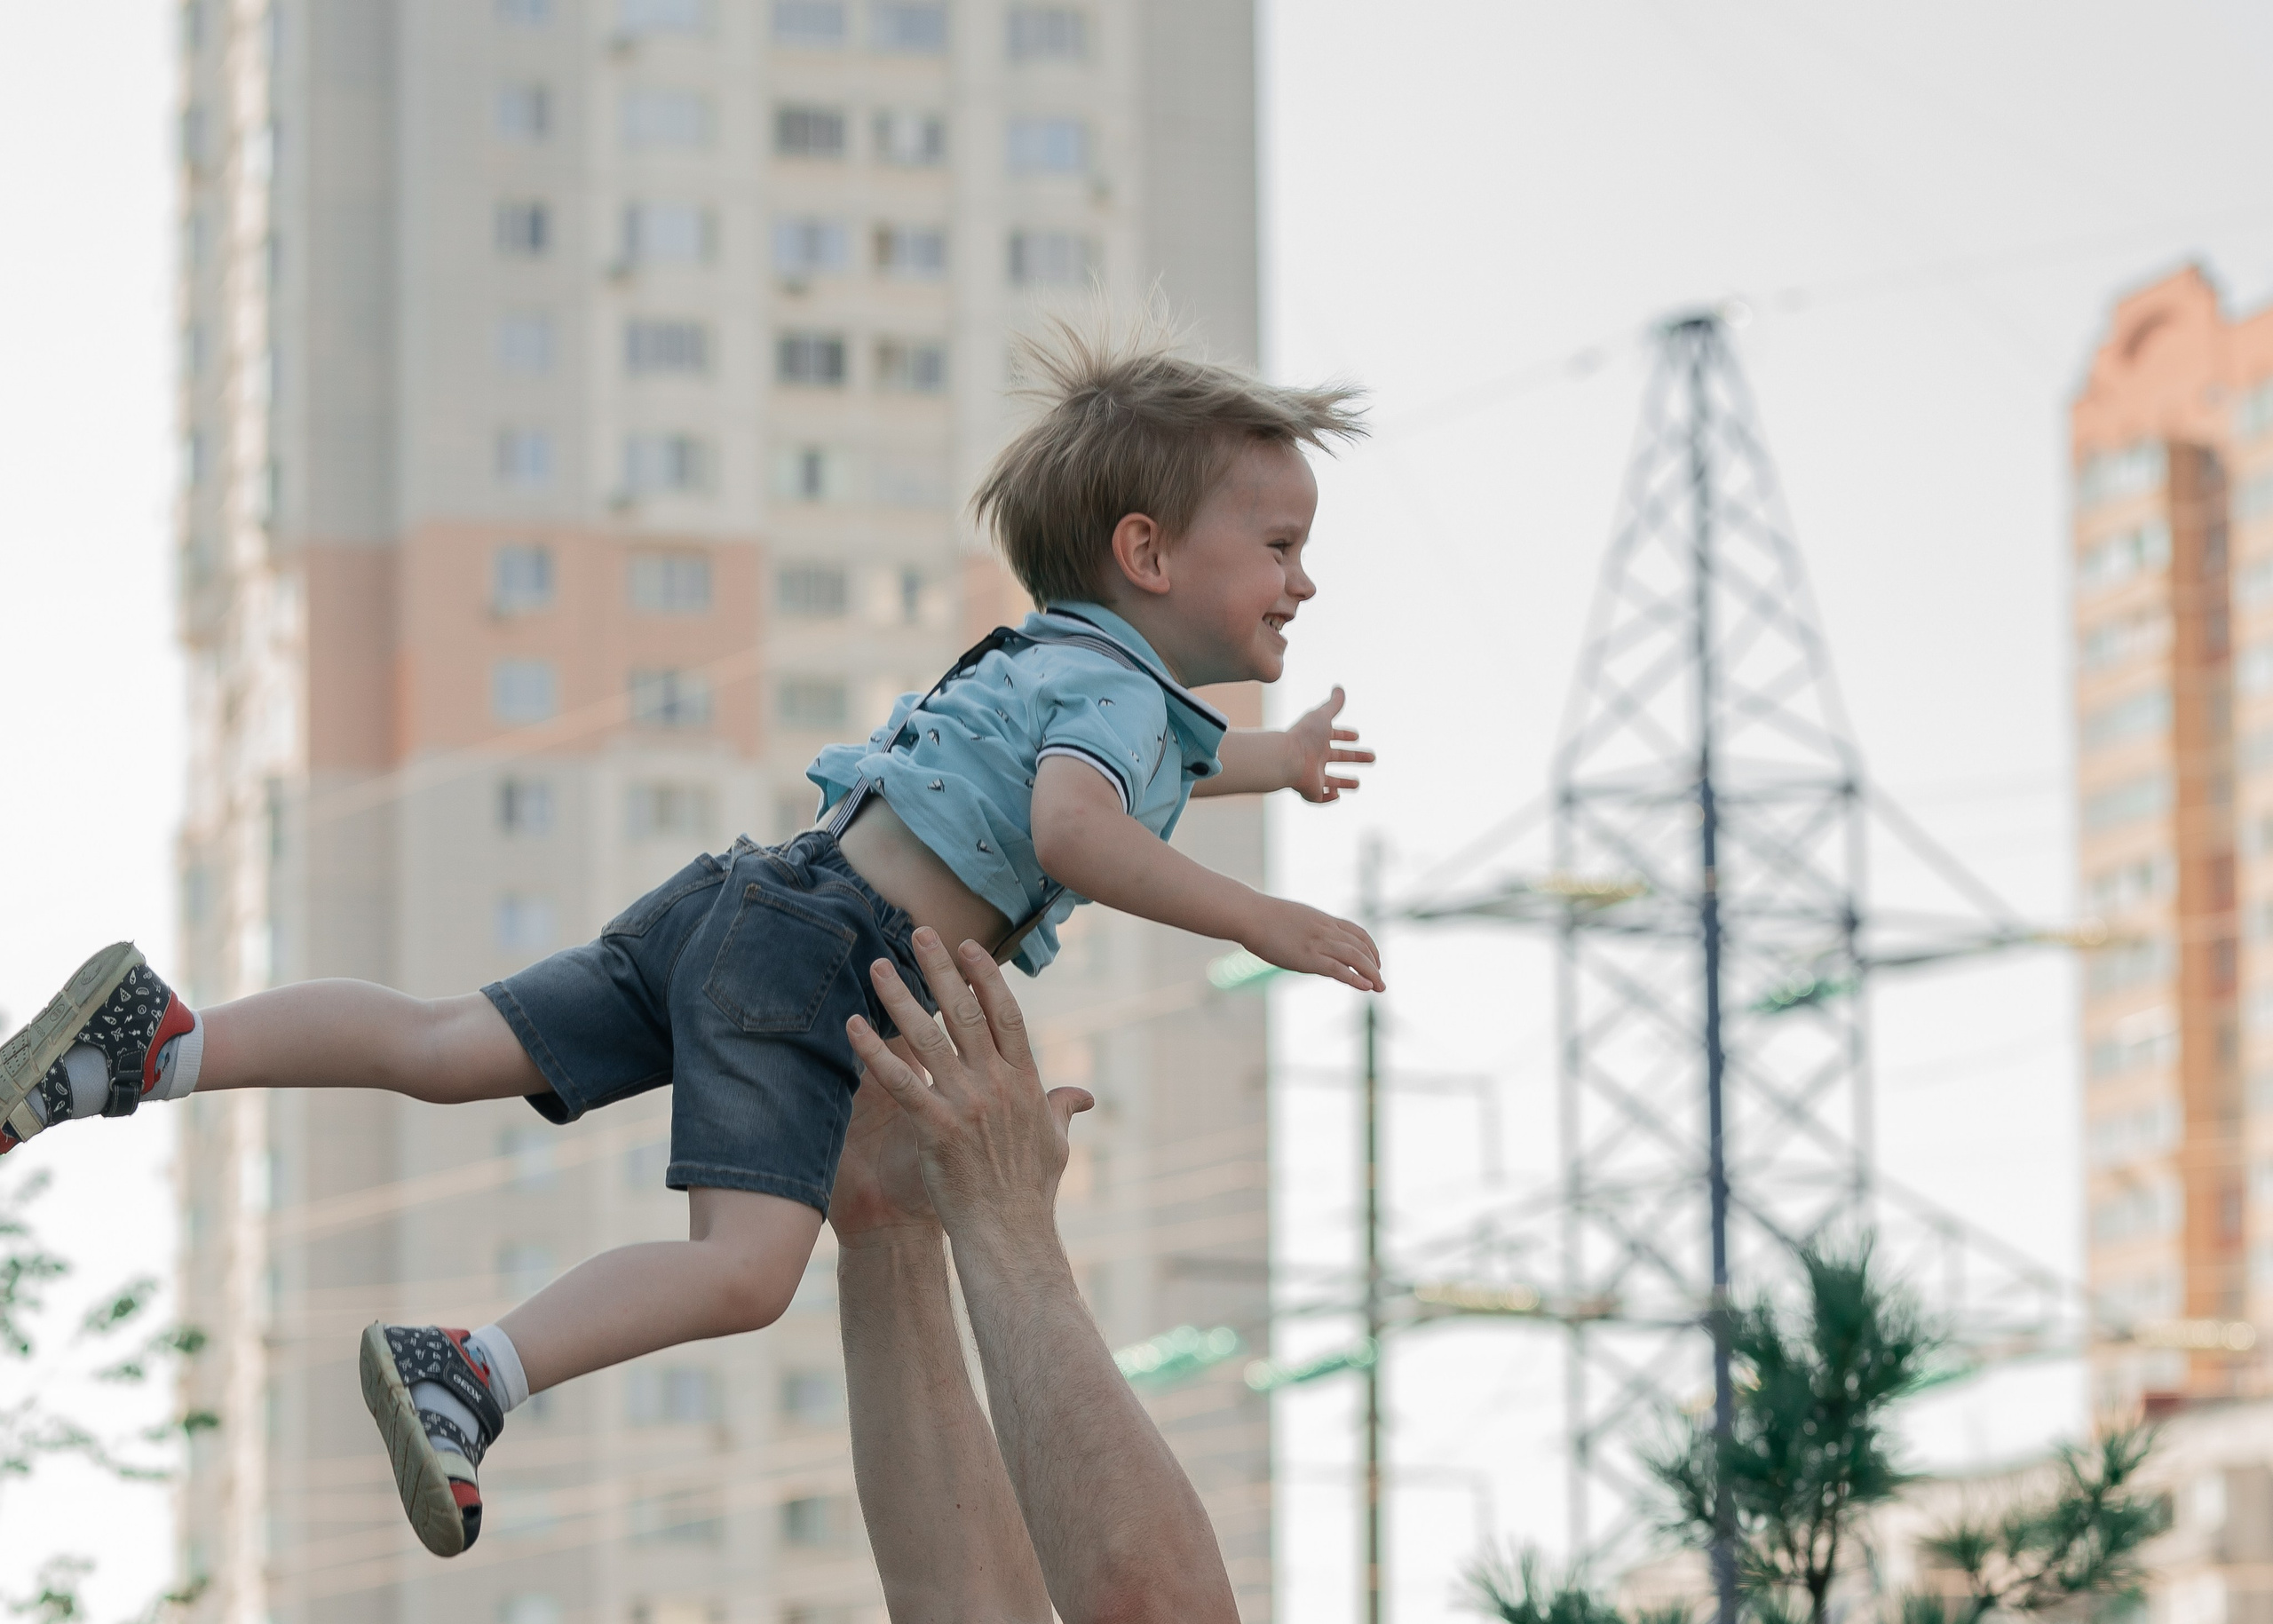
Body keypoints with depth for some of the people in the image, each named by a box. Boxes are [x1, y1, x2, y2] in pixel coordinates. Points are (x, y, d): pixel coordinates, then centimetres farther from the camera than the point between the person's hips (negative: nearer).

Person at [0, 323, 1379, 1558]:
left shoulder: (1050, 660, 24)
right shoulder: (1115, 681, -7)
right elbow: (1074, 829, -27)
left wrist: (1269, 762, 61)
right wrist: (1257, 920, -24)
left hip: (740, 903, 9)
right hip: (817, 951, -9)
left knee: (451, 1047, 5)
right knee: (746, 1266, -21)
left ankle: (165, 1041, -1)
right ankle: (472, 1376, -32)